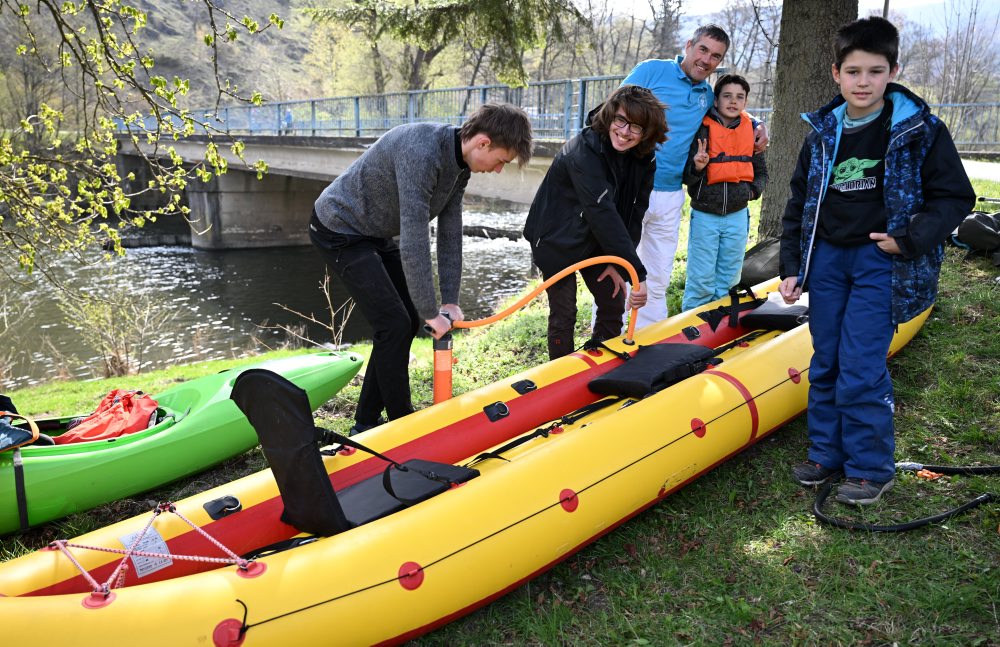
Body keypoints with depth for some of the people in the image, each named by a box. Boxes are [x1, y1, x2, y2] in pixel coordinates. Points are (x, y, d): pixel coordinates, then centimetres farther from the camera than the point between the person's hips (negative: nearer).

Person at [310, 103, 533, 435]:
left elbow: (450, 233, 1)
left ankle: (367, 423, 19)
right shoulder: (421, 151, -32)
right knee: (394, 325, -11)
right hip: (341, 230, -9)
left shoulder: (459, 163, -2)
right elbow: (414, 241, -33)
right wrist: (431, 312, -27)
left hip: (374, 234, 10)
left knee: (408, 321, 8)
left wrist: (450, 301, -2)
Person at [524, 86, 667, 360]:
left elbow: (633, 216, -4)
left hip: (596, 243, 7)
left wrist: (619, 263, -12)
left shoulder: (644, 160, -8)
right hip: (557, 241, -6)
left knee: (614, 304, 8)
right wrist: (637, 273, -39)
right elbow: (603, 214, -37)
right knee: (564, 314, -2)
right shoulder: (584, 150, -30)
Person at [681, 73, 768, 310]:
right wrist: (697, 167, -28)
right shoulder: (701, 129, -7)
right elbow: (685, 176, -7)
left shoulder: (751, 130, 5)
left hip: (737, 215, 4)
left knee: (728, 282, 13)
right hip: (705, 216, -4)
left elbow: (761, 172, 17)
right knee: (701, 282, -3)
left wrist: (753, 190, -1)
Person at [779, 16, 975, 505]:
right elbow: (799, 205, 13)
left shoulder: (920, 130, -5)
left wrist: (910, 240, -16)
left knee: (861, 368, -9)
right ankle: (828, 455, 22)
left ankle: (871, 468, 7)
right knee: (824, 364, 9)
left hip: (882, 262, -5)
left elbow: (955, 197, -2)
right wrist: (791, 267, 8)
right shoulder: (822, 134, 7)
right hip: (828, 258, 5)